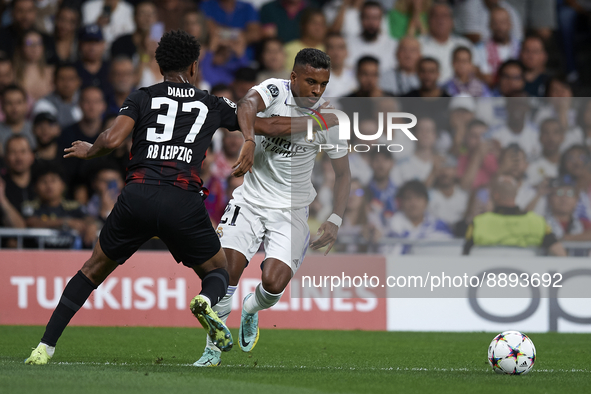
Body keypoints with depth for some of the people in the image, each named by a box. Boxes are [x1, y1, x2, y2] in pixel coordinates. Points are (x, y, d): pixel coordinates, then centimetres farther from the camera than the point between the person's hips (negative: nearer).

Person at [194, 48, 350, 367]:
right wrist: (248, 141, -53)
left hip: (291, 211, 0)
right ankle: (214, 347, 4)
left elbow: (343, 173, 5)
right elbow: (248, 105, -33)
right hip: (250, 200, 0)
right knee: (226, 272, -15)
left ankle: (250, 311, 22)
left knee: (274, 284, -16)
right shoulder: (274, 90, -10)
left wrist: (335, 220, -7)